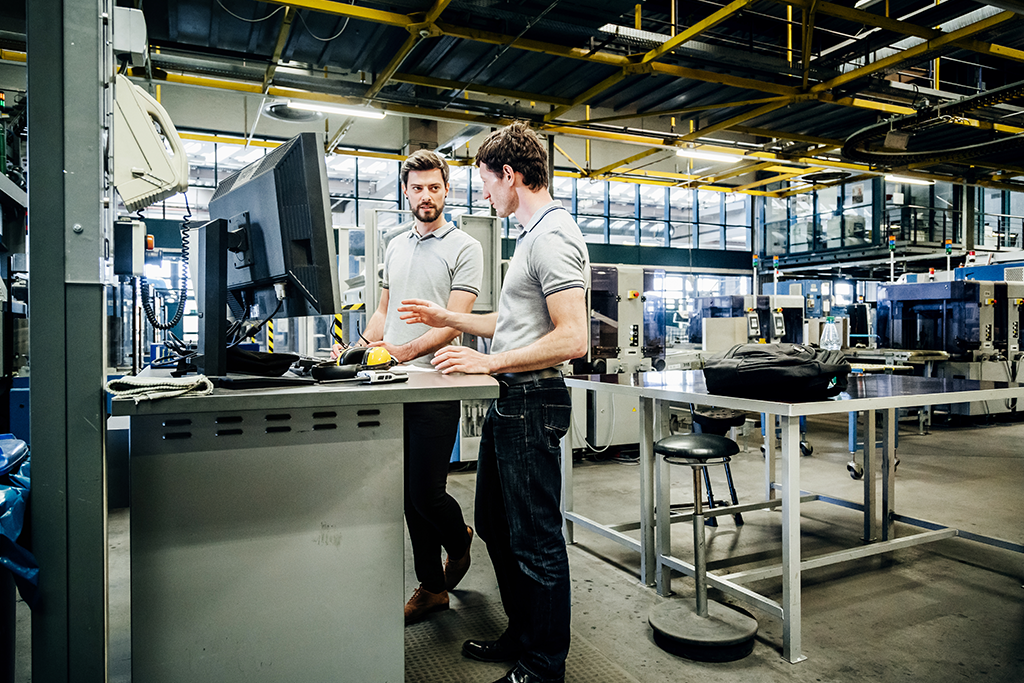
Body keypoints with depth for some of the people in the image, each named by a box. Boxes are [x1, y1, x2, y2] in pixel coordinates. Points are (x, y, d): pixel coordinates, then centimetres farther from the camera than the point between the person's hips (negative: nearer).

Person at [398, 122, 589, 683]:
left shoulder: (553, 236, -16)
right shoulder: (534, 234, 18)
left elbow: (571, 338, -24)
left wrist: (490, 361, -20)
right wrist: (448, 318, 24)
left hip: (532, 402, -11)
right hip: (508, 402, 11)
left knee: (535, 540, 1)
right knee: (495, 524, 20)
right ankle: (521, 635, 37)